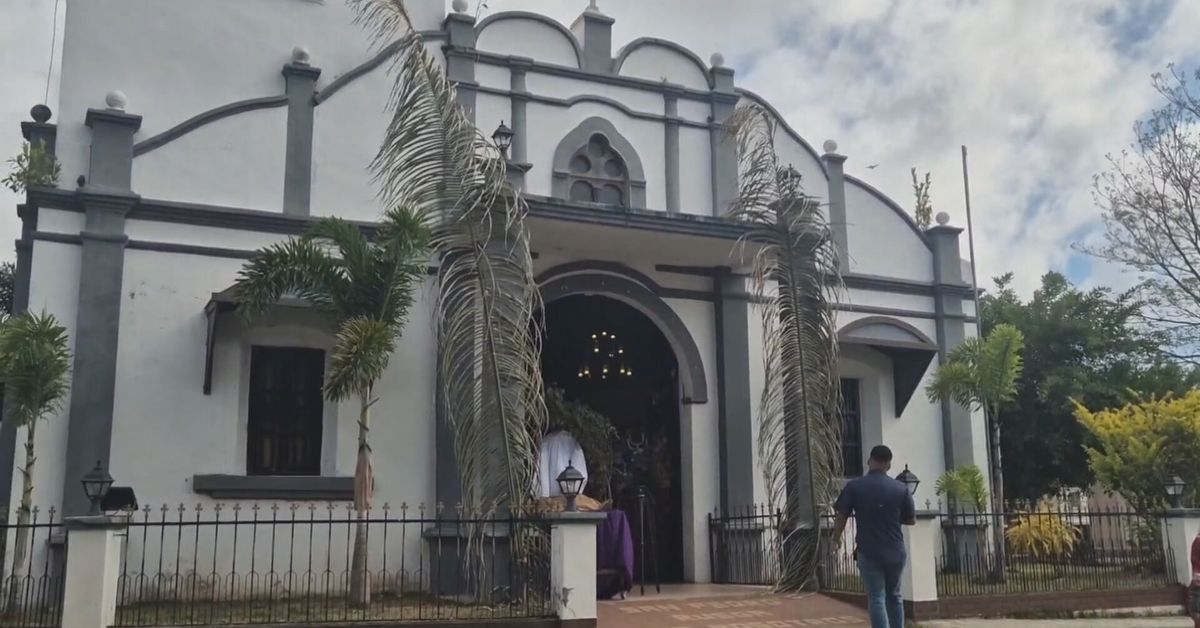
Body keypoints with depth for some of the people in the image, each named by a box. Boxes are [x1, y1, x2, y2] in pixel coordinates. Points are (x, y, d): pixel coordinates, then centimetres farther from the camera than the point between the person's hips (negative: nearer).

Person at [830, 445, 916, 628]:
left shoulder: (854, 486, -6)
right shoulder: (901, 488, -2)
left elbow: (841, 517, -4)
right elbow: (911, 520, 6)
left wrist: (836, 539, 13)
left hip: (868, 552, -2)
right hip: (895, 552, 2)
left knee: (877, 599, 0)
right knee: (894, 596, 20)